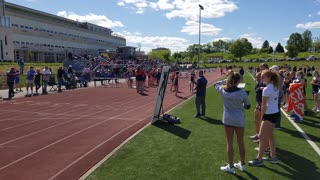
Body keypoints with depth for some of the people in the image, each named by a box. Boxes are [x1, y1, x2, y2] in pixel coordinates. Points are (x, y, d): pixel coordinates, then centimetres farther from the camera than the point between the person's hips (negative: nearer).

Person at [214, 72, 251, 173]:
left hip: (228, 119, 0)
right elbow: (248, 106, 1)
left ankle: (231, 166, 18)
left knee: (229, 143, 9)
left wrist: (225, 80, 7)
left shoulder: (223, 90, -10)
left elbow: (216, 84, 14)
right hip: (240, 120, 0)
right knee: (241, 142, 15)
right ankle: (242, 164, 31)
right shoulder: (242, 93, -14)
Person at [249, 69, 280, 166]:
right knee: (270, 136, 19)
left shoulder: (266, 89, -19)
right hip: (276, 113, 9)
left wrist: (262, 117, -6)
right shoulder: (275, 87, 8)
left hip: (269, 115, -9)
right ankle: (273, 157, 30)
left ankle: (259, 159, 5)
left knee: (262, 137, -2)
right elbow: (273, 101, 11)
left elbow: (264, 106, -16)